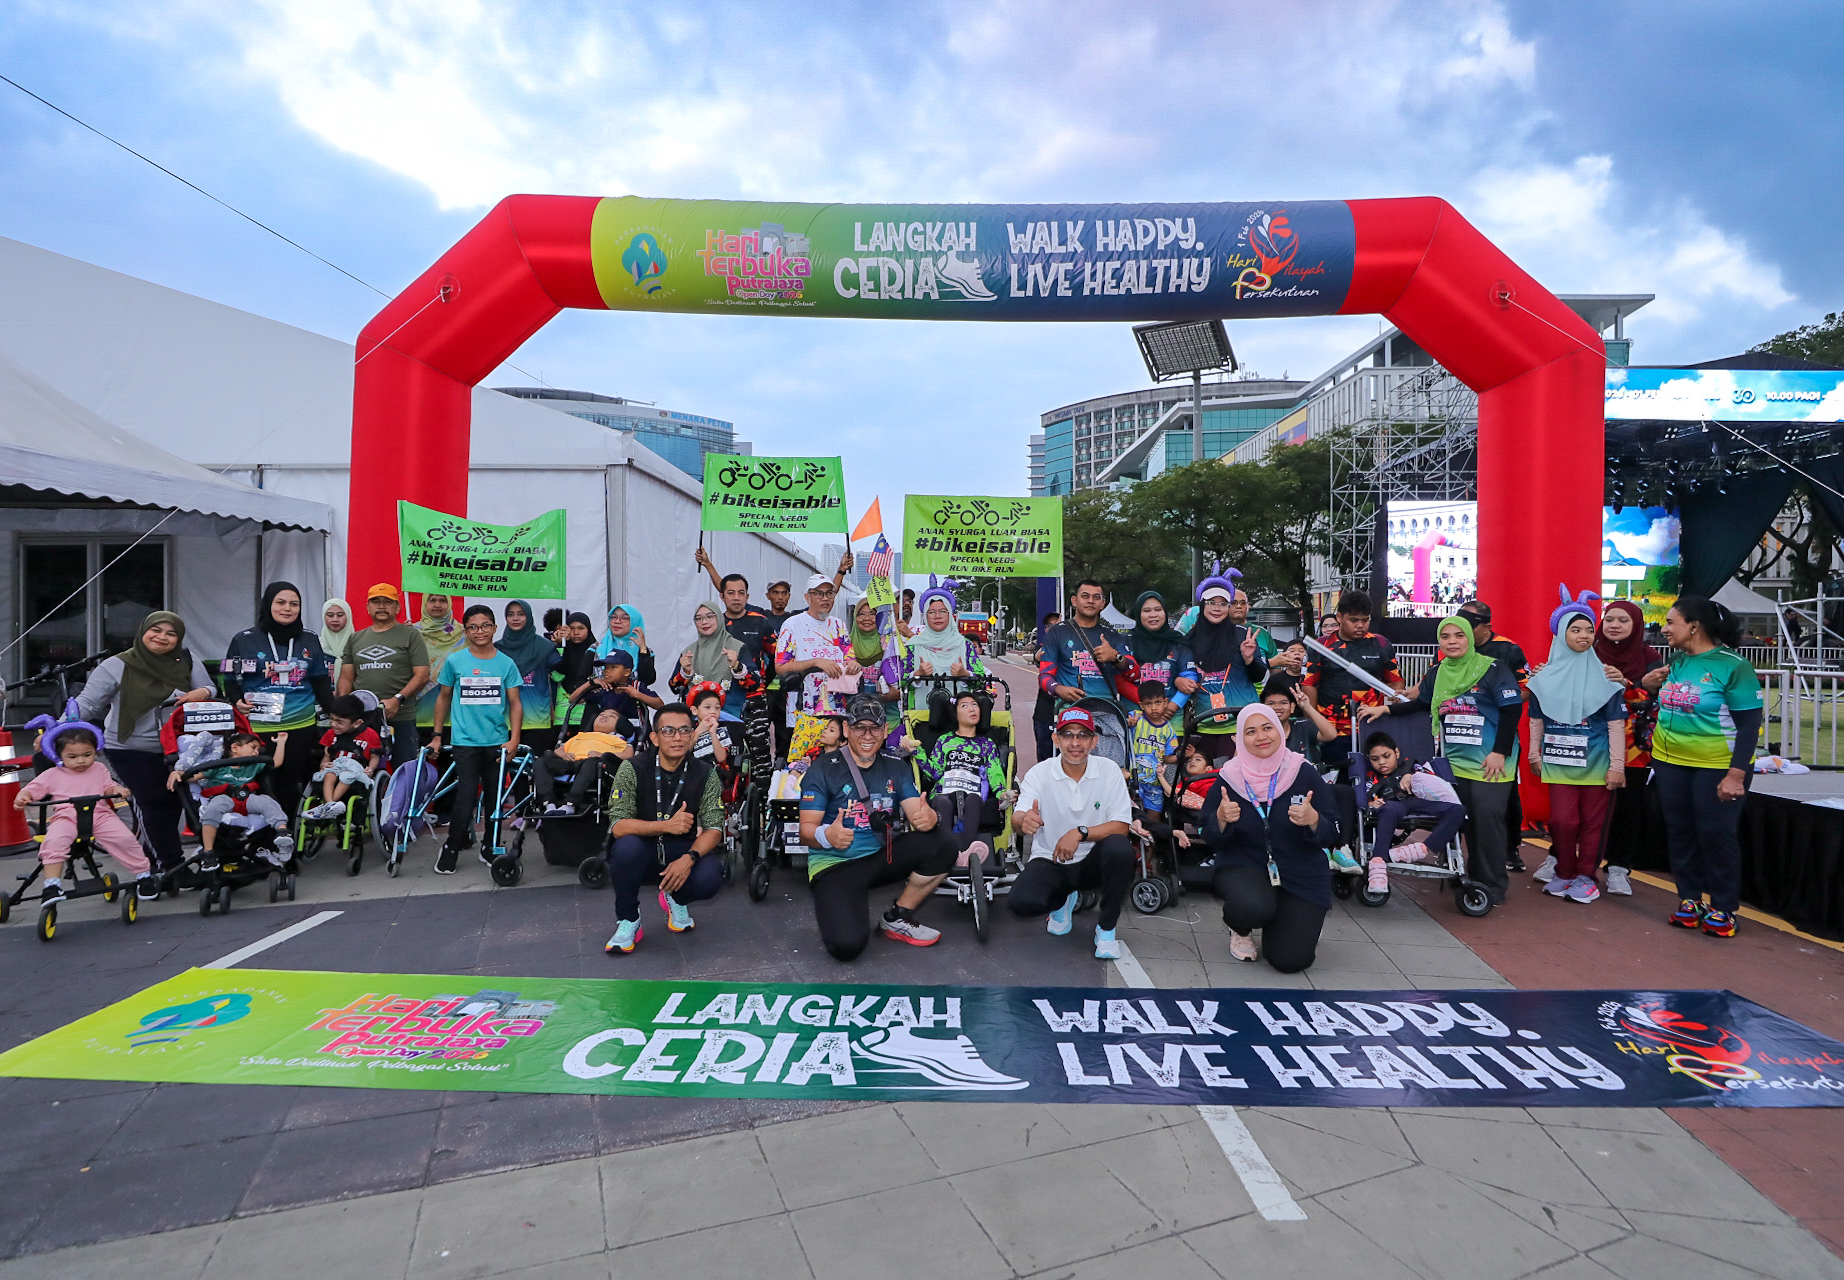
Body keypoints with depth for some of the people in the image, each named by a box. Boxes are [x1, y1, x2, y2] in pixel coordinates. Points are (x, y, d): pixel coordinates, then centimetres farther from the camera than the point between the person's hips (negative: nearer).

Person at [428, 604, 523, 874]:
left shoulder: (506, 663, 2)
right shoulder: (455, 661, 2)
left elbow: (515, 703, 2)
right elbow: (443, 698, 12)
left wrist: (514, 739, -7)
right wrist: (436, 735, 11)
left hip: (497, 741, 2)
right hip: (466, 740, -1)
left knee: (495, 795, 9)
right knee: (466, 793, -11)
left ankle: (491, 849, 22)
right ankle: (451, 848, 5)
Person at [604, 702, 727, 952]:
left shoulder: (705, 774, -6)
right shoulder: (632, 769, -11)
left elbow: (714, 828, -10)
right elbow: (618, 826, -19)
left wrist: (689, 858, -30)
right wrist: (666, 826, -34)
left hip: (683, 850, 1)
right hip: (643, 850, -1)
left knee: (709, 879, -30)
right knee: (628, 846, -36)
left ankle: (676, 900, 10)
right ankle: (628, 920, -8)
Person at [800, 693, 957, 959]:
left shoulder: (896, 767, 6)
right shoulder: (822, 770, -8)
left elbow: (916, 812, -3)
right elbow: (806, 830, -11)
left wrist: (929, 818, -28)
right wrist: (825, 835, -35)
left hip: (882, 856, 5)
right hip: (834, 864, -4)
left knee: (943, 845, -19)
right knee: (846, 944, -28)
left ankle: (897, 918, -1)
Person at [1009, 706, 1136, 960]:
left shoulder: (1109, 770, -8)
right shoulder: (1039, 773, -9)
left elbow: (1121, 825, -12)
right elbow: (1017, 820, -22)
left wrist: (1080, 833, -28)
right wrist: (1024, 820, -47)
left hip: (1093, 860, 0)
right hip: (1049, 860, 0)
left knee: (1120, 848, -33)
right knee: (1022, 902, -28)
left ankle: (1106, 928, -8)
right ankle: (1062, 900, 11)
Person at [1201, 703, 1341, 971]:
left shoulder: (1305, 774, -7)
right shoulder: (1228, 778, -5)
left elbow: (1330, 837, -5)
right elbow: (1210, 841, -3)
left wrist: (1313, 820, -28)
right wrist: (1221, 818, -25)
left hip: (1302, 875, 1)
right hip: (1243, 866, 0)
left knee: (1290, 960, -11)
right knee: (1253, 907, -34)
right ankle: (1240, 930, 6)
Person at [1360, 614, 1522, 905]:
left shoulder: (1492, 669, -6)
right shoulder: (1437, 672, 10)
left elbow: (1512, 710, -8)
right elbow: (1422, 704, 23)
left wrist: (1500, 752, -12)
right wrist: (1385, 710, 12)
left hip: (1491, 761, -5)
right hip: (1456, 760, 5)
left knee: (1487, 817, -7)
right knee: (1467, 818, 9)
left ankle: (1493, 885, 3)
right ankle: (1475, 877, 21)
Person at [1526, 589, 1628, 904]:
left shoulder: (1604, 676, -1)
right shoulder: (1546, 677, 4)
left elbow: (1616, 724, -2)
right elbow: (1536, 720, 11)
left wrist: (1617, 765, -6)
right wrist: (1534, 755, 10)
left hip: (1596, 763, -1)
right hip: (1559, 761, 1)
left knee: (1592, 822, 5)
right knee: (1562, 820, -4)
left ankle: (1585, 876, 20)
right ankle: (1564, 873, 15)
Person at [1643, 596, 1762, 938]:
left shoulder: (1732, 665, -13)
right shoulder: (1676, 661, 5)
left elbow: (1749, 724, -15)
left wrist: (1736, 774, -20)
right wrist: (1650, 685, 1)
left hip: (1717, 765, -6)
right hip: (1669, 761, 6)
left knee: (1716, 835, 2)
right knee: (1680, 832, 11)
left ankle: (1723, 909, 16)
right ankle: (1689, 898, 25)